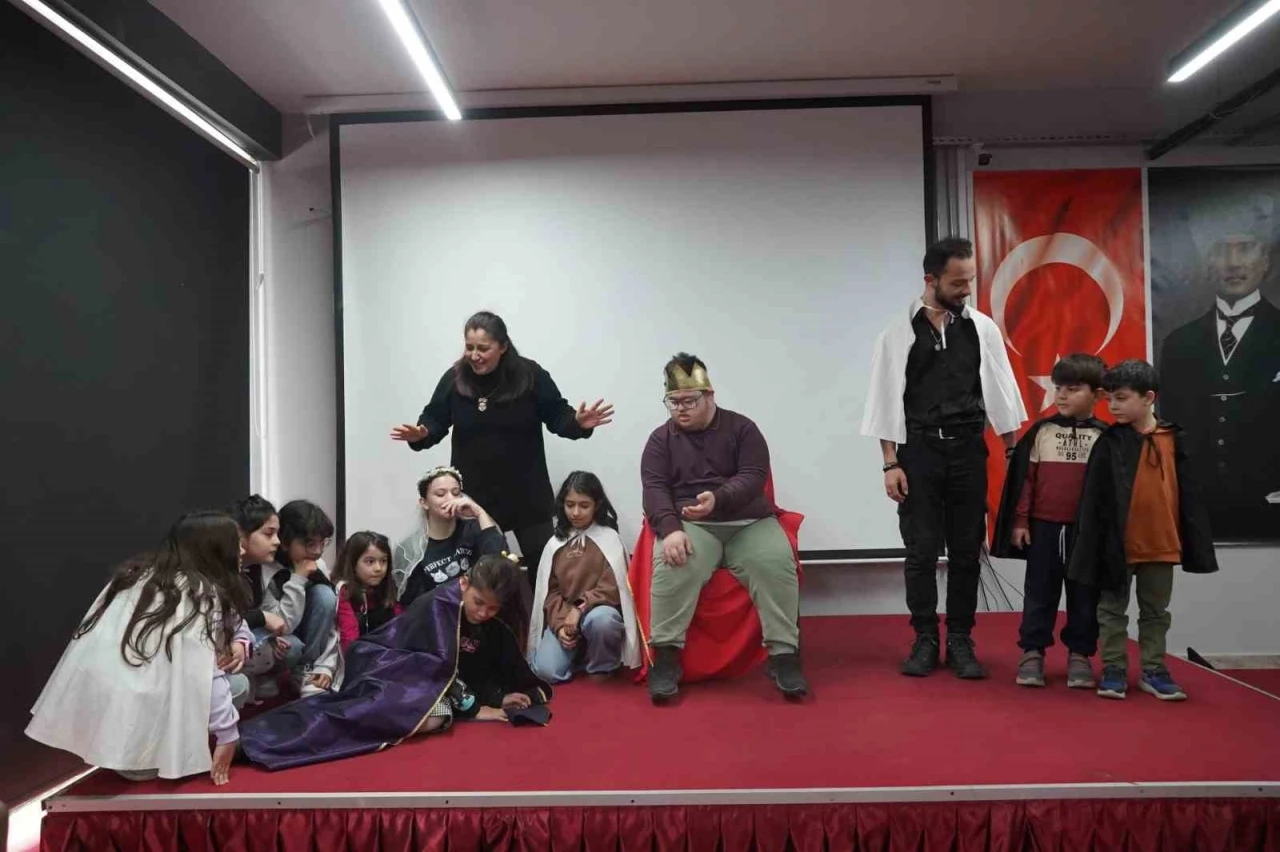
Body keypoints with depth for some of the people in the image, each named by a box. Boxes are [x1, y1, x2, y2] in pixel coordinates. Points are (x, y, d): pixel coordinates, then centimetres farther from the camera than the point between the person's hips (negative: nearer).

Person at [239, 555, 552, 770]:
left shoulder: (492, 628, 5)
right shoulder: (438, 603, -17)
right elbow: (442, 665, -20)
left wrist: (501, 697, -7)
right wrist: (473, 708, -16)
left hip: (426, 678, 7)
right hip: (387, 664, -7)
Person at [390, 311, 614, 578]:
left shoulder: (531, 376, -10)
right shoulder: (454, 378, -4)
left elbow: (557, 416, -5)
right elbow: (436, 419, 5)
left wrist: (577, 423, -26)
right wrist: (421, 433, -16)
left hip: (525, 492, -1)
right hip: (472, 491, 2)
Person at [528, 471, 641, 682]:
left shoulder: (609, 538, -4)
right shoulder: (555, 544, 6)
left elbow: (612, 588, -10)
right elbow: (550, 590, 3)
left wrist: (581, 609, -20)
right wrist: (559, 624, -13)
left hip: (599, 611, -3)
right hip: (564, 616, 3)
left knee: (599, 620, -39)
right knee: (545, 670, -20)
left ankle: (602, 667, -8)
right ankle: (579, 652, 13)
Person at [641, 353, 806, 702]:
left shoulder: (741, 428, 6)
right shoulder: (661, 439, 9)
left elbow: (753, 477, -6)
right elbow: (654, 488, -3)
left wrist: (718, 499, -27)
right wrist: (671, 529, -23)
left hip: (750, 522, 1)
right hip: (692, 526, 0)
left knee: (777, 564, -29)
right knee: (671, 567, -32)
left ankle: (784, 656, -21)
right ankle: (665, 658, -24)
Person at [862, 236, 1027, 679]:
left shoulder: (982, 328, 5)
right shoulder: (899, 331, -1)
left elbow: (999, 390, 9)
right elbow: (886, 399, -2)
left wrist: (1013, 450, 6)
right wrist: (890, 464, -7)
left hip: (968, 450, 2)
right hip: (918, 450, -2)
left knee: (966, 550, 6)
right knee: (921, 551, 1)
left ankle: (960, 642, 16)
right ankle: (925, 640, 14)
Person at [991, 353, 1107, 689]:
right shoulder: (1041, 432, 2)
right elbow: (1025, 479, 2)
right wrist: (1020, 522, -1)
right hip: (1043, 527, 1)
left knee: (1084, 596, 9)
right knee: (1039, 592, 7)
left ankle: (1080, 655, 20)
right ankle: (1032, 652, 15)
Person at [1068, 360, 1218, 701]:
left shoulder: (1173, 440, 1)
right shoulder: (1109, 443, -6)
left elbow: (1188, 495, 4)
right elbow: (1094, 499, -7)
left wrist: (1195, 543, 3)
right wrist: (1096, 547, -11)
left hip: (1161, 544, 2)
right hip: (1119, 543, -2)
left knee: (1155, 612, 14)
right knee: (1113, 610, 7)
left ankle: (1153, 670, 25)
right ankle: (1114, 669, 17)